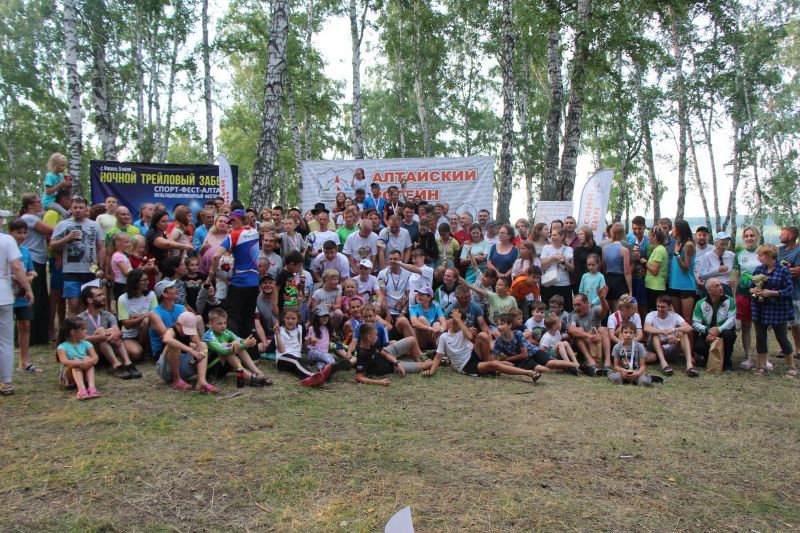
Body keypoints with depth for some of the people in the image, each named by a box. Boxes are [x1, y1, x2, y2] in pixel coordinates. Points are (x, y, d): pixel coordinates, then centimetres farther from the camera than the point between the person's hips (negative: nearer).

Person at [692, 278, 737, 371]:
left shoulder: (730, 301, -4)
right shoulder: (701, 303, -1)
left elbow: (731, 320, -15)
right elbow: (695, 323, -8)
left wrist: (719, 330, -30)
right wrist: (708, 330, -27)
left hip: (724, 333, 0)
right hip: (707, 335, 0)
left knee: (728, 334, -35)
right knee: (699, 347, -30)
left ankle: (727, 363, -11)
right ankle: (708, 359, 8)